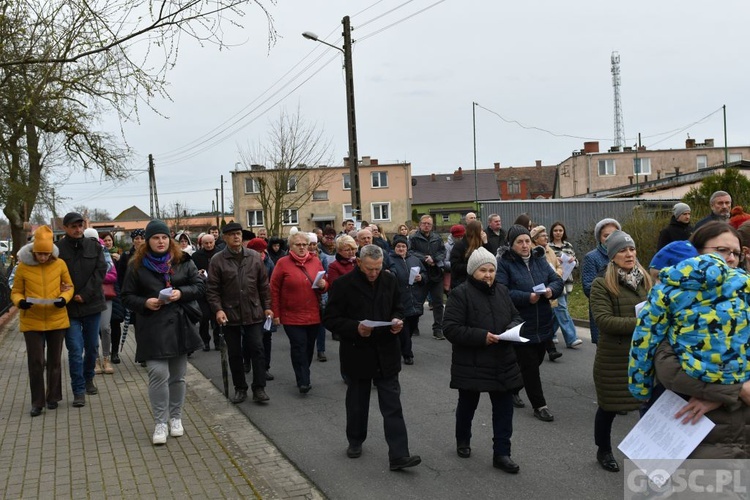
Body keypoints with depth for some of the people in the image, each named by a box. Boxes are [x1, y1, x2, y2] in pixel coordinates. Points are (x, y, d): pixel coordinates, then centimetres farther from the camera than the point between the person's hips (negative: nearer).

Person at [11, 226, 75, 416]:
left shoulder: (60, 264, -4)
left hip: (57, 320, 1)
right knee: (35, 362, 0)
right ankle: (37, 402, 13)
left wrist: (64, 298, -14)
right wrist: (20, 302, -20)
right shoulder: (22, 266, -6)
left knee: (54, 361, 13)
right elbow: (16, 292, 2)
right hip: (32, 322, -1)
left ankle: (53, 397, 28)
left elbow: (69, 286, 7)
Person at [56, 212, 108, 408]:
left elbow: (100, 271, -3)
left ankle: (88, 379, 34)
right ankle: (79, 390, 2)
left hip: (92, 304, 3)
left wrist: (85, 295, -11)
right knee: (75, 350, -5)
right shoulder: (58, 249, -5)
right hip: (70, 307, -3)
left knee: (92, 346, 14)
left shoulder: (94, 246, 3)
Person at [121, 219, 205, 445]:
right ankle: (160, 422, 3)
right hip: (153, 329, -2)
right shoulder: (137, 266, 0)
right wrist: (145, 303, -17)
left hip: (180, 325, 2)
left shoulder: (183, 261, 3)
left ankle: (175, 418, 27)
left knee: (177, 376, 11)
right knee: (158, 374, -11)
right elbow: (127, 296, 3)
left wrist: (181, 293, -14)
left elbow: (199, 285, 5)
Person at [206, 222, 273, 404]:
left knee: (257, 350, -1)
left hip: (254, 313, 1)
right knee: (235, 354, 9)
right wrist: (218, 309, -15)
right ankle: (240, 388, 21)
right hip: (230, 314, -1)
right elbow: (212, 289, -4)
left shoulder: (254, 257, 3)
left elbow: (263, 285, 8)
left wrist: (267, 306, 6)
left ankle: (259, 388, 6)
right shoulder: (218, 260, -3)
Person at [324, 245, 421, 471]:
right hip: (357, 354, -2)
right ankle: (355, 441, 37)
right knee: (357, 403, 16)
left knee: (393, 406, -1)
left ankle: (398, 455, -1)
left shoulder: (389, 280, 2)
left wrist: (397, 321, -7)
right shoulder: (343, 285, -10)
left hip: (386, 353, 2)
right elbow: (331, 319, -9)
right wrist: (356, 328, -24)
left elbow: (397, 308, 15)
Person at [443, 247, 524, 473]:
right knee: (467, 405, 15)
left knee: (504, 407, 4)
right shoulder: (460, 293, -13)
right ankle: (463, 441, 39)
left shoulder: (502, 291, 7)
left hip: (502, 363, 5)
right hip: (471, 364, -4)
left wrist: (514, 327, -8)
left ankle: (501, 453, 13)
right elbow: (450, 328, -19)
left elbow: (516, 317, 16)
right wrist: (481, 336, -25)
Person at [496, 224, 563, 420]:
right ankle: (539, 406, 11)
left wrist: (551, 290, -15)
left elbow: (557, 280, 7)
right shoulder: (503, 263, -10)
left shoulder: (539, 260, 9)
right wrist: (527, 297, -27)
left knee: (534, 362, 18)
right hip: (520, 326, -6)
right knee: (530, 366, -1)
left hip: (543, 325, 7)